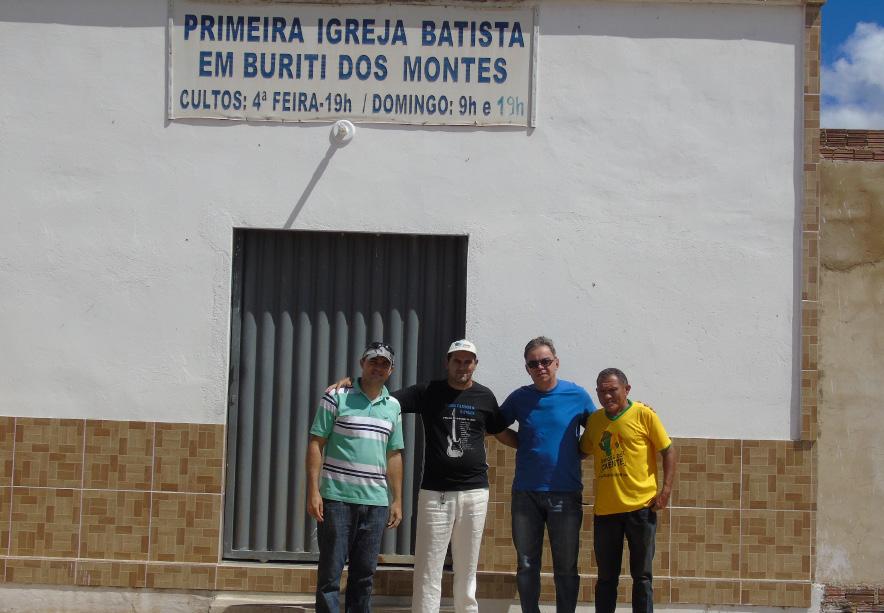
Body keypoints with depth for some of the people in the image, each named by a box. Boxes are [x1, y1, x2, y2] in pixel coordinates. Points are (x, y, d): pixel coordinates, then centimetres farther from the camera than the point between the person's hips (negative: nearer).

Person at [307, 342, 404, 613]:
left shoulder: (393, 407, 12)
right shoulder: (337, 397, -1)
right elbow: (316, 443, -3)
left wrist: (397, 500, 12)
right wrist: (313, 491, -10)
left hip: (376, 502, 4)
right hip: (338, 498, -4)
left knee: (364, 574, 9)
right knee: (330, 572, -1)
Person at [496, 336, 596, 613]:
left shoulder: (577, 395, -1)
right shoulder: (519, 398, 3)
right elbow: (498, 429, 17)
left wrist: (577, 453, 0)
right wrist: (526, 447, 4)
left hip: (566, 493, -2)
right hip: (526, 493, 2)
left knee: (566, 568, 3)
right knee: (526, 566, 7)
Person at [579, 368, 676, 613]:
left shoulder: (643, 414, -4)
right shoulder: (594, 420, 8)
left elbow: (668, 451, -1)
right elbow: (582, 451, 23)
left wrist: (666, 489, -9)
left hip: (640, 507, -3)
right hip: (605, 509, 4)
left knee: (642, 575, 6)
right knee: (606, 576, 10)